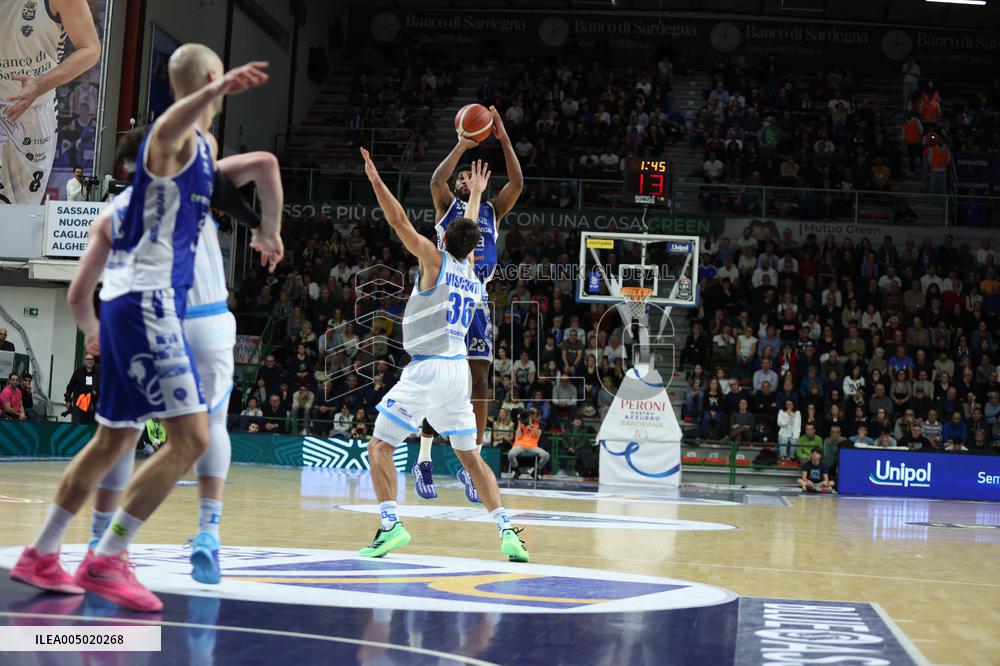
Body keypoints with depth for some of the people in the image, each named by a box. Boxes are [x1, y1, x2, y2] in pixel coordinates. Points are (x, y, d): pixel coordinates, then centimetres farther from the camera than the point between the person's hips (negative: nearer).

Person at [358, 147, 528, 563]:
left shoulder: (436, 260, -3)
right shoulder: (474, 278, 15)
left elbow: (399, 221, -6)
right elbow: (470, 236, 34)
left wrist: (375, 179, -1)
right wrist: (475, 194, 47)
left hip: (428, 368, -6)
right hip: (459, 369, 7)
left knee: (380, 446, 0)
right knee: (470, 456, 14)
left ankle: (390, 524, -16)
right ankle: (507, 531, 4)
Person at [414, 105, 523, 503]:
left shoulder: (492, 211, 21)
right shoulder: (446, 205, 12)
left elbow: (517, 184, 7)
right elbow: (436, 180, -9)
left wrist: (503, 140, 2)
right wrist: (463, 145, -9)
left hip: (478, 298, 3)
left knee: (479, 381, 0)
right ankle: (424, 459, 0)